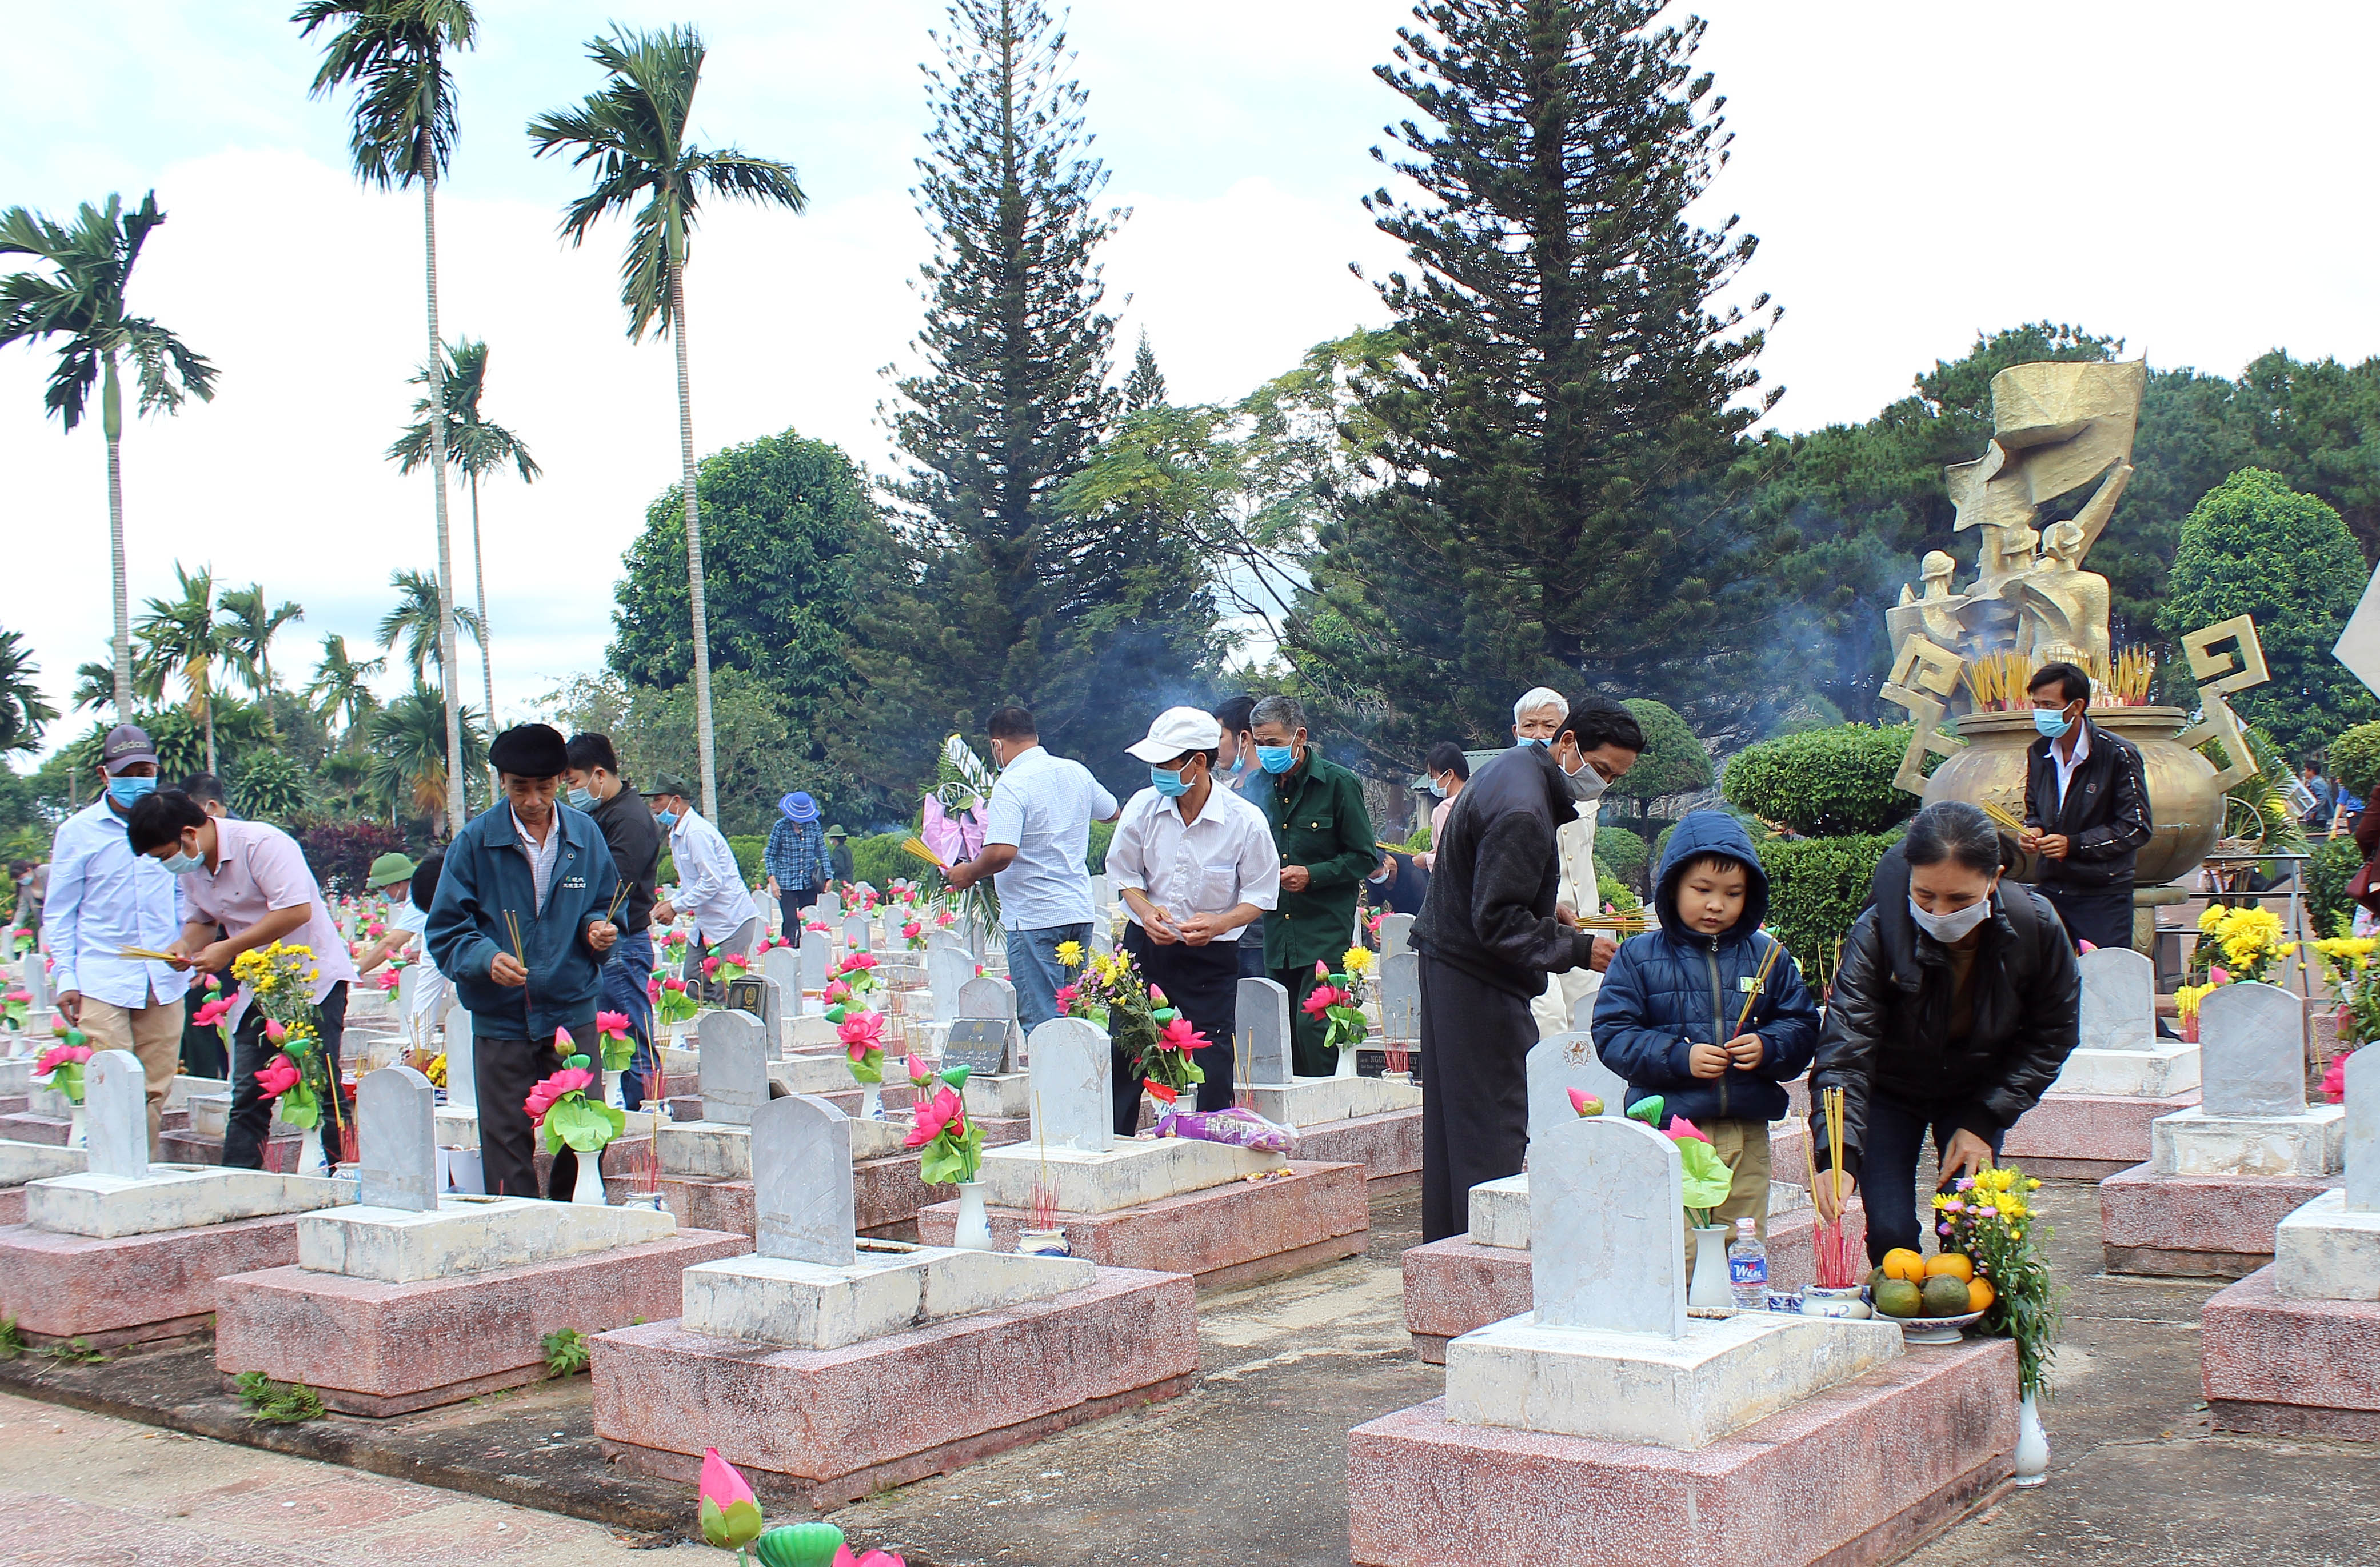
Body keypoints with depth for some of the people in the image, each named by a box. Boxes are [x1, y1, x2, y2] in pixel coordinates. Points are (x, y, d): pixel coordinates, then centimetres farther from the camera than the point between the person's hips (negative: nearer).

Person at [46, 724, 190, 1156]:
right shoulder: (79, 831, 3)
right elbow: (59, 911, 6)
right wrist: (65, 978, -1)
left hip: (164, 980, 3)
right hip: (103, 981, -3)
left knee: (157, 1090, 4)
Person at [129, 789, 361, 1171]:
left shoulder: (261, 843, -20)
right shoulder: (191, 867, 6)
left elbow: (297, 910, -27)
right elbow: (200, 920, 19)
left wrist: (228, 948, -23)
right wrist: (186, 945, -5)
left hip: (313, 978, -8)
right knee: (247, 1095, 5)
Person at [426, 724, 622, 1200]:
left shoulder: (585, 835, 4)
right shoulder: (476, 840, -4)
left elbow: (604, 906, 16)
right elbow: (446, 930, -4)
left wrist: (599, 929, -7)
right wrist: (487, 959, -23)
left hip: (573, 1013, 1)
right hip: (501, 1021, -1)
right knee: (507, 1147, 4)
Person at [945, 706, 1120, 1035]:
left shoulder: (1012, 784, -14)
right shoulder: (1077, 772, 8)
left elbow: (1001, 853, -26)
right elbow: (1111, 812, 27)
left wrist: (969, 873, -7)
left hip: (1035, 919, -7)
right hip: (1080, 912, 8)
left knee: (1039, 1023, -4)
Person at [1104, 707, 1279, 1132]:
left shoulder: (1246, 821, -14)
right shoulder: (1143, 806, -7)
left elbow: (1261, 894, -6)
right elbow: (1124, 873, 6)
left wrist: (1220, 923, -24)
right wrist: (1147, 912, -14)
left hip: (1211, 956, -2)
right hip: (1146, 943, 2)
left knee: (1213, 1064, 0)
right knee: (1123, 1049, 4)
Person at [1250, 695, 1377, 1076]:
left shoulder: (1338, 783, -4)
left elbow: (1365, 858, -3)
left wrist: (1312, 875, -14)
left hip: (1326, 933, -5)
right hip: (1277, 935, 5)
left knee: (1312, 1024, -13)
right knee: (1283, 1032, 7)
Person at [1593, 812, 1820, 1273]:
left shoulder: (1768, 958, 10)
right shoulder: (1639, 957, 1)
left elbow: (1803, 1029, 10)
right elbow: (1612, 1035, -4)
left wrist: (1767, 1048, -11)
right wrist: (1679, 1057, -16)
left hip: (1747, 1134, 3)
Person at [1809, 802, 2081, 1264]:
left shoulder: (2036, 927, -24)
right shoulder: (1878, 931, -31)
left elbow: (2051, 1035, -7)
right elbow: (1844, 1049, -36)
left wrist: (1985, 1122, -14)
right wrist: (1836, 1156, -50)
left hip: (1978, 1092, 2)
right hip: (1890, 1091, -2)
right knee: (1891, 1235, -12)